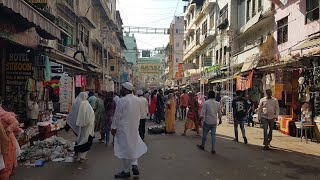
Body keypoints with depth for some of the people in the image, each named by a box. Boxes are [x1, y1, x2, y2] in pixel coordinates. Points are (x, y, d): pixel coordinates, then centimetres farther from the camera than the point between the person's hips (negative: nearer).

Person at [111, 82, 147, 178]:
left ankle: (126, 171, 17)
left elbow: (117, 116, -15)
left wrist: (113, 127, -6)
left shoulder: (122, 100, -19)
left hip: (124, 128, -6)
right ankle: (134, 164, 11)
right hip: (134, 127, 6)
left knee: (125, 148, 5)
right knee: (133, 146, 22)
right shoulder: (137, 99, 2)